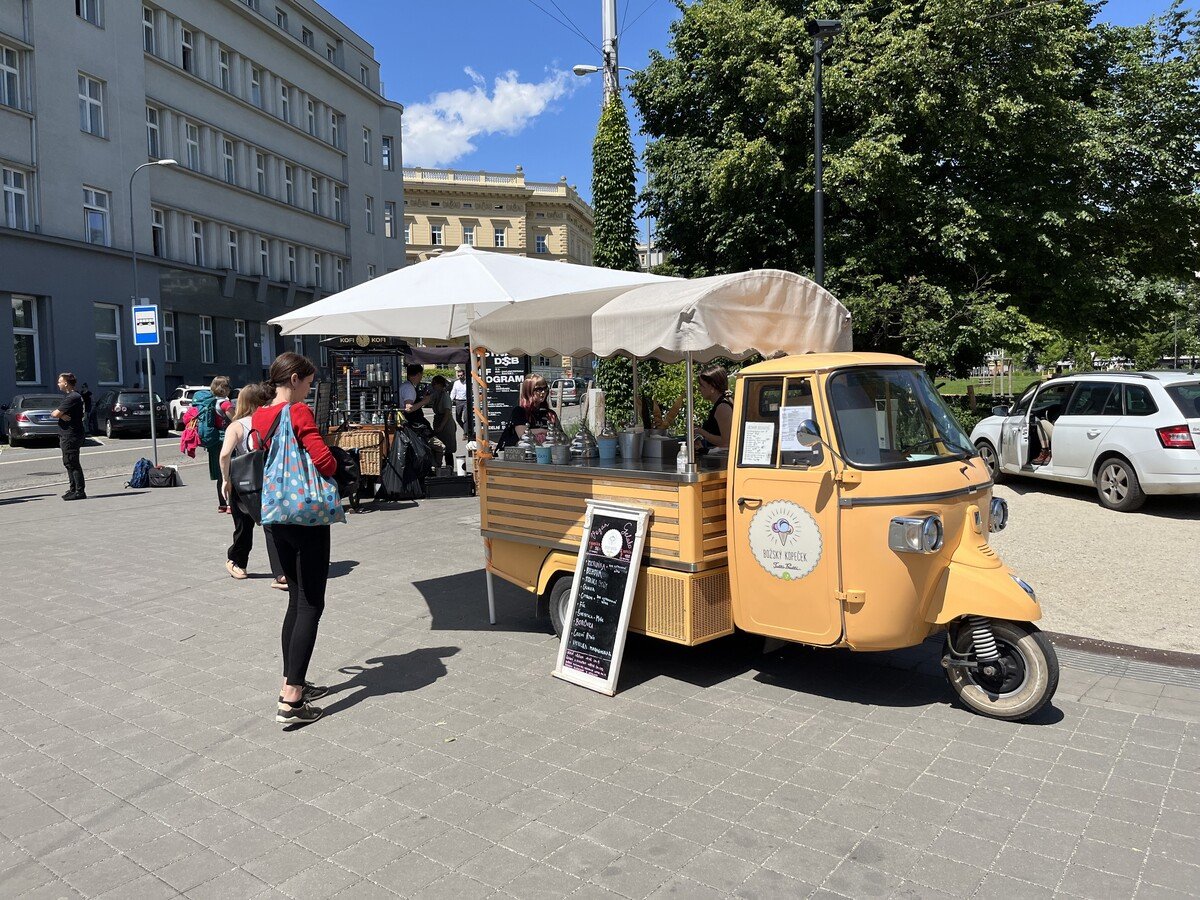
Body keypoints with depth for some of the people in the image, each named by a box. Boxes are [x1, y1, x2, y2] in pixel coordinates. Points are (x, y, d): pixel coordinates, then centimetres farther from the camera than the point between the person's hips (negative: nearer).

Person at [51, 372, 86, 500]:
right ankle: (73, 489, 24)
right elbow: (57, 414, 11)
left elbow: (55, 414, -20)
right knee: (68, 463, 17)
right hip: (67, 436, 11)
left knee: (73, 464, -9)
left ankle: (79, 492, -7)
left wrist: (58, 413, 2)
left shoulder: (72, 398, -17)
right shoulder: (72, 396, 18)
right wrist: (62, 415, -10)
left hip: (71, 436, -11)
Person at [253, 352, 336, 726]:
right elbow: (325, 461, -22)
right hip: (305, 516, -8)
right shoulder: (299, 412, -15)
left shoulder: (259, 416, 8)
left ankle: (293, 683, 24)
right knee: (310, 605, -2)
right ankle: (291, 701, -3)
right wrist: (333, 466, -2)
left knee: (296, 598, 18)